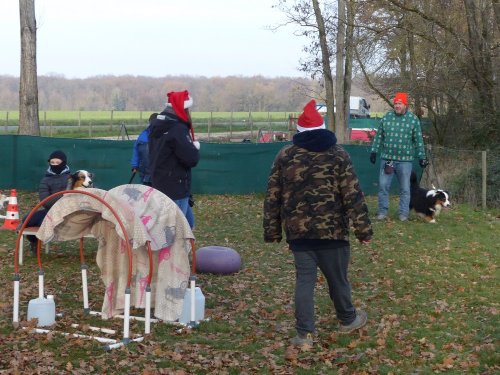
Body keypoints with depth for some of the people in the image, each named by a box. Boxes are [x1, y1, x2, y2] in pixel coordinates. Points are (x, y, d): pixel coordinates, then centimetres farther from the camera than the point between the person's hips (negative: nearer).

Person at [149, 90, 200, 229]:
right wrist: (195, 148, -1)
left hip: (160, 185, 10)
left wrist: (190, 146, 6)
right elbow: (191, 159, -22)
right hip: (175, 188, -10)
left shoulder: (157, 126, 10)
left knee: (188, 223, 20)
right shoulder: (178, 129, -20)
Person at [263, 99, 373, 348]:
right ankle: (348, 319, 35)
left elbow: (272, 197, 5)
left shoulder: (285, 155, 4)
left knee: (304, 278, 6)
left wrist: (272, 231, 13)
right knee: (337, 277, 14)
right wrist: (363, 230, -2)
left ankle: (304, 333, 0)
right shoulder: (337, 155, -2)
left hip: (298, 230, 2)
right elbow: (353, 196, -6)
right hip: (331, 229, -1)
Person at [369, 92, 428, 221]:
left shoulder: (413, 119, -2)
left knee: (404, 188, 6)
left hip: (405, 160, -2)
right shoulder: (386, 117, 3)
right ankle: (383, 211, 14)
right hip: (387, 158, 2)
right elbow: (379, 136, 10)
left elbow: (418, 140, 1)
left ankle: (403, 213, 15)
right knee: (383, 185, 3)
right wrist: (374, 151, 6)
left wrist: (421, 157, 0)